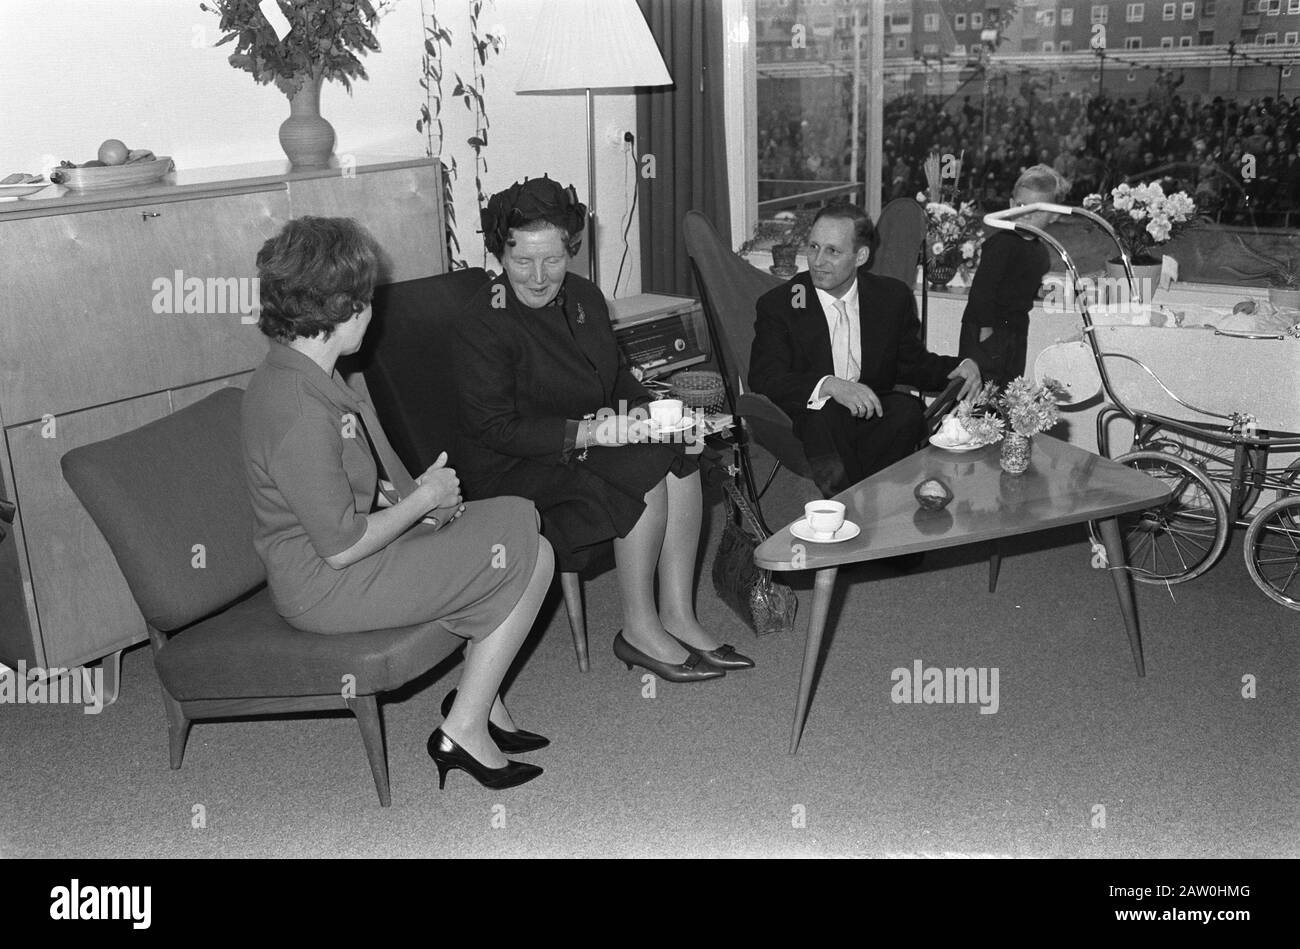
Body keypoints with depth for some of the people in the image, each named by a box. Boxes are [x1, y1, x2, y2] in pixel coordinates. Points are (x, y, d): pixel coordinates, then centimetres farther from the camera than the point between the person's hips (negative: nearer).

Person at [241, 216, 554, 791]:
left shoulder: (291, 374, 4)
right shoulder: (299, 411, -28)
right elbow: (341, 546, -25)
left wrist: (407, 496, 1)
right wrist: (422, 499, -12)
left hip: (334, 558, 10)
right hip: (326, 588, -10)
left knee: (517, 516, 13)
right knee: (530, 560, -6)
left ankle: (481, 698, 18)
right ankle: (464, 731, 4)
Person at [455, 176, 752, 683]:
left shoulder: (584, 295, 6)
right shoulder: (486, 322, -17)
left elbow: (618, 375, 17)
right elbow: (495, 430, -21)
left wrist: (648, 410, -6)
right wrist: (588, 432, -30)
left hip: (589, 440, 7)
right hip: (512, 471, -7)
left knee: (681, 460, -17)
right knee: (646, 478, -25)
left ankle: (678, 618, -10)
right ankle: (638, 630, -10)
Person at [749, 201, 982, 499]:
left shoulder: (893, 297, 7)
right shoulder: (778, 304, -2)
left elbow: (913, 363, 18)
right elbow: (764, 377, -13)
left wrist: (961, 367, -4)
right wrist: (830, 386, -29)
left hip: (875, 415, 3)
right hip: (812, 423, -2)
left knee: (906, 409, -29)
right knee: (825, 413, -36)